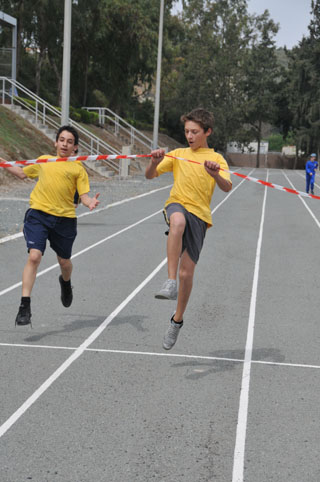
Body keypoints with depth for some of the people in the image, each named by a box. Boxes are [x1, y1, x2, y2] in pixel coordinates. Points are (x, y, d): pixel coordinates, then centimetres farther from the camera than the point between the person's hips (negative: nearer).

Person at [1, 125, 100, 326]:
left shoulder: (78, 168, 6)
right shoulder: (44, 160, 14)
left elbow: (84, 195, -2)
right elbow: (23, 173, 30)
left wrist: (90, 202, -23)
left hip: (65, 218, 0)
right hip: (38, 214, 0)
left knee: (64, 261, 14)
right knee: (34, 256, -17)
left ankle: (66, 282, 51)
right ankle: (25, 306, -17)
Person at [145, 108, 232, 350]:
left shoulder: (216, 159, 7)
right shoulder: (178, 154, 15)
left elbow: (227, 187, -10)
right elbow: (150, 175, 10)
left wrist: (215, 175, -32)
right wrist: (154, 162, -13)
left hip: (199, 214, 0)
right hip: (177, 205, 0)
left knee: (187, 272, -2)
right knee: (178, 221, -40)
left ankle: (177, 320, 20)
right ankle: (170, 282, -44)